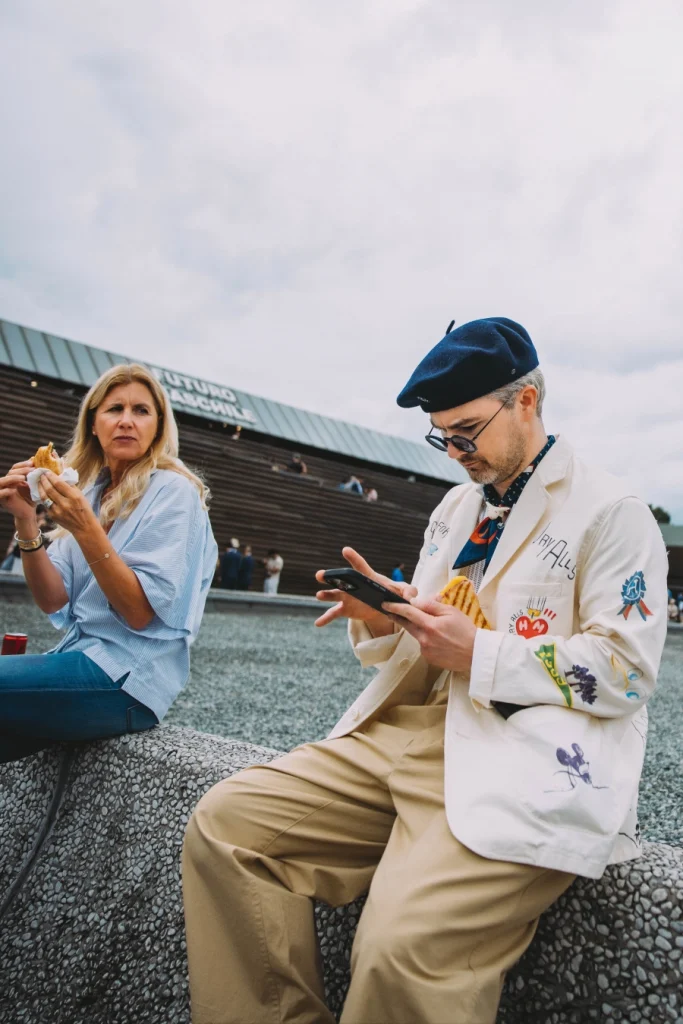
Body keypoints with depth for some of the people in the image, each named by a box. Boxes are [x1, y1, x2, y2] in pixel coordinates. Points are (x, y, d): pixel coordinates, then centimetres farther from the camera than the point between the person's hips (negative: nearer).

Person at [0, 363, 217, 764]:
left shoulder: (173, 492, -8)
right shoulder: (88, 490, 11)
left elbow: (140, 613, -14)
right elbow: (54, 602, 4)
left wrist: (86, 529, -24)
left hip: (127, 676, -6)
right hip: (79, 656, 6)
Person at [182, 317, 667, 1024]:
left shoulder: (611, 512, -1)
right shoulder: (456, 506, 20)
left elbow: (626, 674, -8)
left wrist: (478, 653, -14)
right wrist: (383, 622, 0)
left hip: (525, 759, -6)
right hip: (409, 731, 7)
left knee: (402, 945, -31)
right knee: (223, 824, -8)